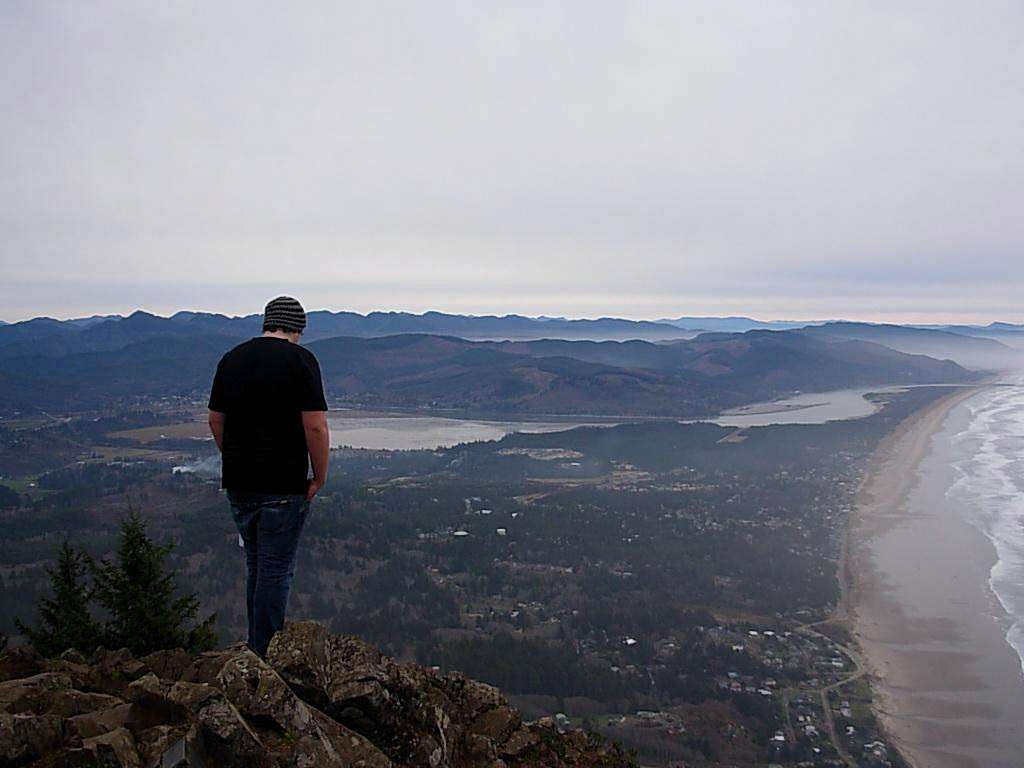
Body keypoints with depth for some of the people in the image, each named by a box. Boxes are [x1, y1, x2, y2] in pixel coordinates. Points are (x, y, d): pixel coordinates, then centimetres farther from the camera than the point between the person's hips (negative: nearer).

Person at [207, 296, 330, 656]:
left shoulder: (231, 358, 10)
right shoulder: (300, 359, -9)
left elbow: (215, 420, 15)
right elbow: (316, 426, -15)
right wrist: (320, 477, -5)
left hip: (237, 483, 6)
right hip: (283, 486, -6)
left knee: (256, 566, 18)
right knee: (277, 570, 2)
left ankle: (256, 650, 26)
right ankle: (266, 656, 7)